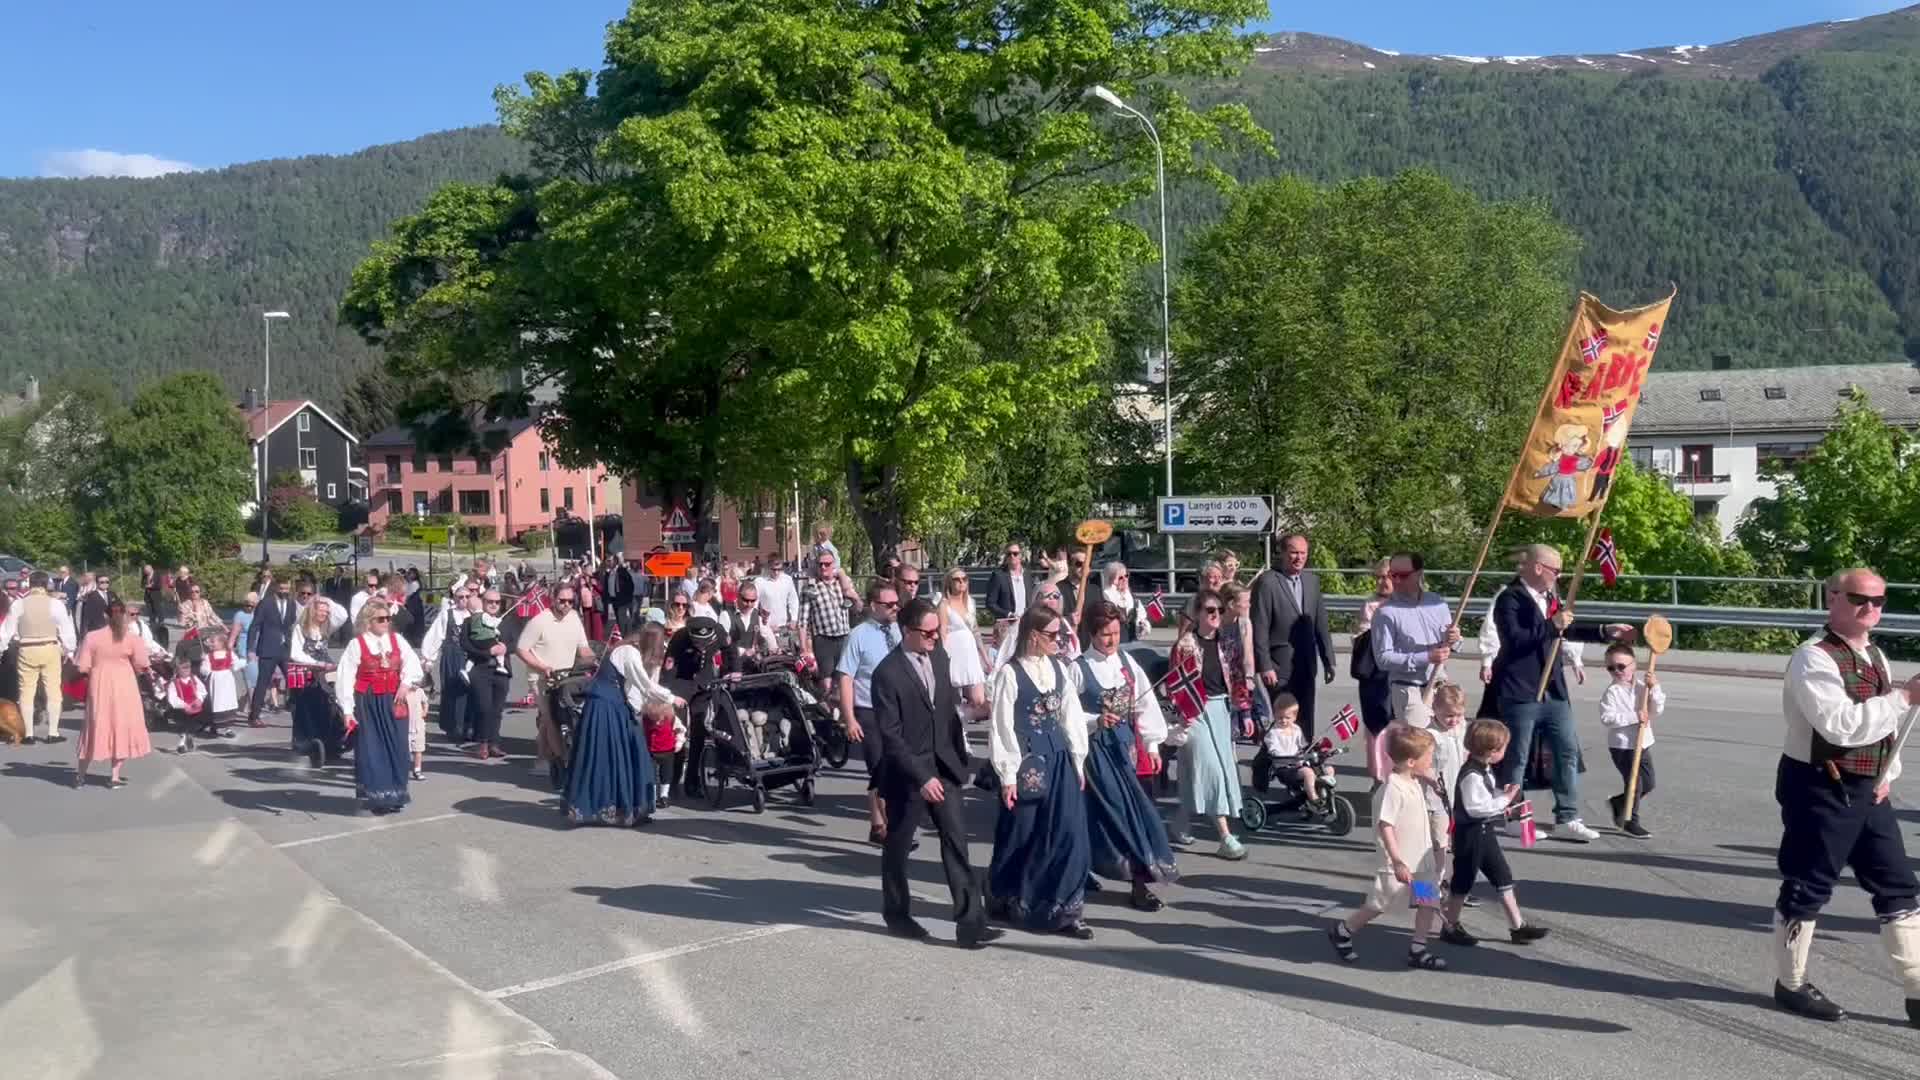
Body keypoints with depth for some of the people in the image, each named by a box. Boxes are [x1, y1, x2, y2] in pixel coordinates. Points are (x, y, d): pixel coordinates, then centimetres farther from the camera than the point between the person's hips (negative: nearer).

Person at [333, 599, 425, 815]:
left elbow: (412, 663, 4)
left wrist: (406, 683, -14)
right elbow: (345, 677, -9)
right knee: (371, 750, 0)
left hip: (392, 703, 4)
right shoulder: (356, 644, -8)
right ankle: (374, 796, 9)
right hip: (367, 704, -4)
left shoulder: (397, 640, 5)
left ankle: (394, 795, 16)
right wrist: (347, 710, -12)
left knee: (396, 748, 5)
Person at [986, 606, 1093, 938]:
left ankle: (1064, 910, 9)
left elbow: (1072, 715, 10)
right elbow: (1001, 727, -10)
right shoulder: (1010, 673, -11)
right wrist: (1008, 775, -11)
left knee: (1068, 834, 1)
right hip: (1027, 761, -5)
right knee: (1022, 836, 7)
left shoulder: (1058, 668, 6)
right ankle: (1004, 901, 30)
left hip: (1059, 758, 5)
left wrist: (1078, 761, 8)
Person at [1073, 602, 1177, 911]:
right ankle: (1141, 880, 5)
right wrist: (1095, 721, -20)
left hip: (1125, 744, 4)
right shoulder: (1078, 668, -7)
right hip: (1096, 746, -4)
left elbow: (1146, 704, 7)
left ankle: (1139, 878, 9)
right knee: (1119, 809, -6)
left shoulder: (1127, 662, 6)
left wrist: (1152, 745, 4)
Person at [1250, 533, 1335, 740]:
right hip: (1279, 667, -6)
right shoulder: (1267, 582, -10)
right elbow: (1259, 630, -12)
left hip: (1306, 665, 6)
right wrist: (1264, 667, -15)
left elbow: (1321, 624, 13)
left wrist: (1328, 660, 10)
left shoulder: (1312, 579, 10)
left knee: (1305, 721, 11)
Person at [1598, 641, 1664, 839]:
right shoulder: (1612, 692, -11)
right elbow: (1606, 718, -20)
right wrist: (1634, 717, -24)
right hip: (1622, 746, -6)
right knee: (1635, 784, -3)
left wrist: (1654, 689, -13)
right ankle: (1630, 822, 12)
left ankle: (1617, 803, 32)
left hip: (1644, 744, 6)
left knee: (1648, 785, 12)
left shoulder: (1642, 687, 5)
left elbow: (1657, 710, -1)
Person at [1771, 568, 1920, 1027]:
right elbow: (1841, 725, -29)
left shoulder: (1876, 657, 12)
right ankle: (1791, 983, 18)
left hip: (1866, 791, 9)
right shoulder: (1813, 658, -17)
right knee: (1808, 888, 2)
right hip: (1820, 790, -9)